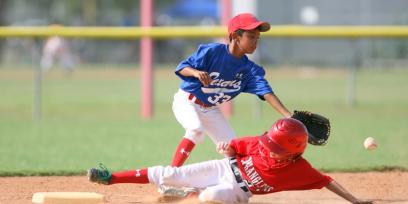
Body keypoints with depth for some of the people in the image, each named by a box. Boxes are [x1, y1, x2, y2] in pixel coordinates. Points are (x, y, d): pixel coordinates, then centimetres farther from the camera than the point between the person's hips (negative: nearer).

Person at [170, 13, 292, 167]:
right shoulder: (212, 51, -22)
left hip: (211, 110, 6)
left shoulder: (250, 69, -9)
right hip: (187, 101, -6)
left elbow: (266, 92, -19)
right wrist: (196, 72, -43)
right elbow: (182, 67, -19)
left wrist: (288, 116, -32)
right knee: (197, 129, -33)